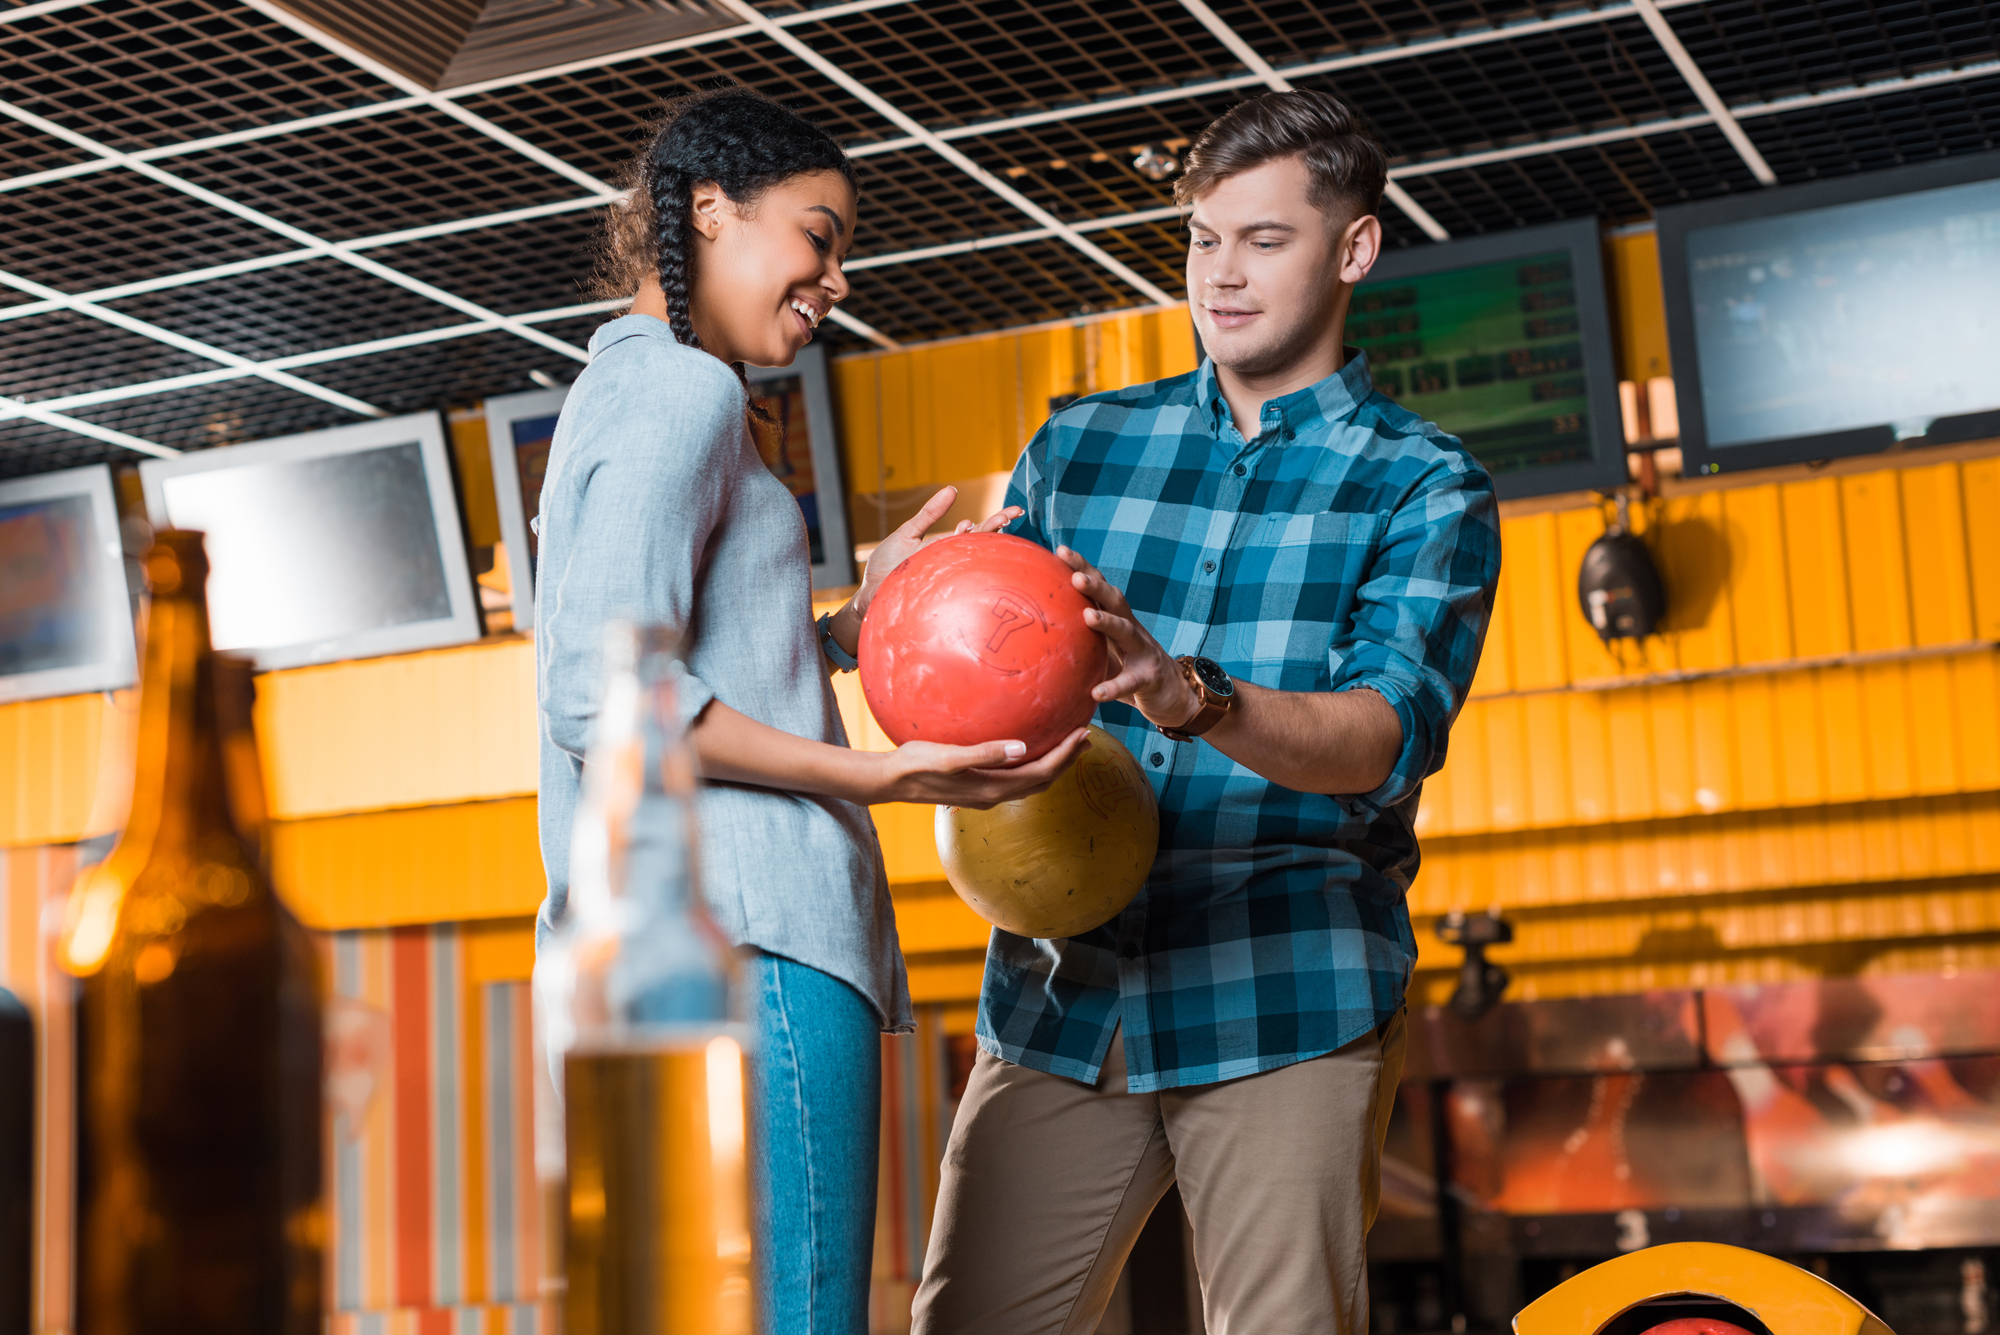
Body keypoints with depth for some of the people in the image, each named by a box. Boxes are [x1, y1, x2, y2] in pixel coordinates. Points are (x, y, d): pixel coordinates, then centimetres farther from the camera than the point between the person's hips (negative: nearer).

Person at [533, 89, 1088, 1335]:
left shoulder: (617, 393, 27)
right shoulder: (686, 391, -4)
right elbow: (605, 696, -16)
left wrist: (855, 621, 21)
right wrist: (873, 775, -20)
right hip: (747, 942, -10)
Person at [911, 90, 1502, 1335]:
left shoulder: (1425, 486, 4)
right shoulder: (1082, 444, 15)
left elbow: (1388, 732, -12)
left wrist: (1197, 700, -31)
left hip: (1285, 1005, -3)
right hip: (1063, 992, 3)